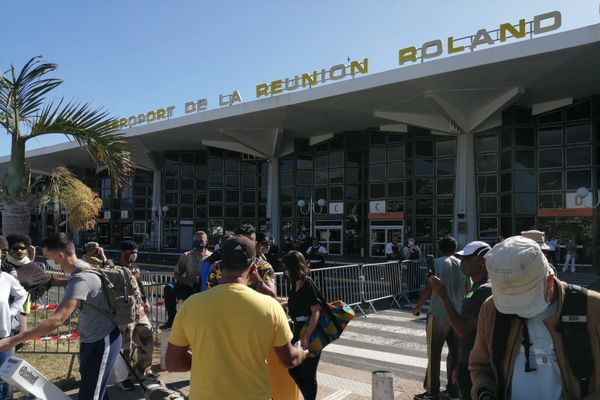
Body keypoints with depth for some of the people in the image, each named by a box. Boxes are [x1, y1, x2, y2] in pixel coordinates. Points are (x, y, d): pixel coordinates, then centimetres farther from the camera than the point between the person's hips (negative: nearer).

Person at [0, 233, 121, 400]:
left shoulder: (80, 280, -31)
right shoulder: (82, 267, 0)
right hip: (94, 338, 10)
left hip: (102, 341, -10)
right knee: (94, 386, 25)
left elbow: (56, 320, -38)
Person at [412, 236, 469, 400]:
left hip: (439, 314, -5)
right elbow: (467, 289, 14)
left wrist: (418, 307, -4)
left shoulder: (438, 263, -8)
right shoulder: (462, 265, 7)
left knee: (434, 353, 2)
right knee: (455, 352, 12)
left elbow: (430, 288, -13)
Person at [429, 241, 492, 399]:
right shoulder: (476, 288, 12)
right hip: (467, 364, 10)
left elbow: (463, 330, -25)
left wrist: (444, 296, -24)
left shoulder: (485, 290, -20)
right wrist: (460, 367, 22)